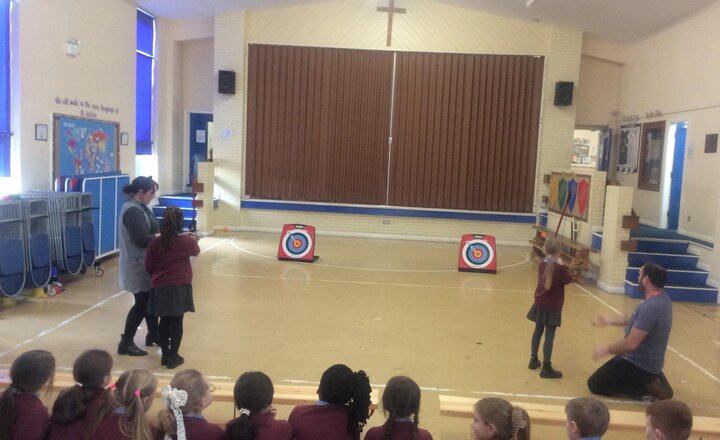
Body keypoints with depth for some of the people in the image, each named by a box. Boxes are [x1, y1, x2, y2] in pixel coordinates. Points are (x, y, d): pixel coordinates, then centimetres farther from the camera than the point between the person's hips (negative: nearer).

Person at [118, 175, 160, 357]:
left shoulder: (140, 207, 11)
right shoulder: (132, 210, -20)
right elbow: (142, 240, -26)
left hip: (144, 263, 10)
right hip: (137, 265, -10)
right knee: (142, 303, -2)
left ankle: (153, 334, 32)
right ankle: (126, 342, 8)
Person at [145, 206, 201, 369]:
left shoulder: (155, 242, -3)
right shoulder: (185, 241, -8)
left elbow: (148, 267, 4)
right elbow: (196, 252, 15)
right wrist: (193, 239, 35)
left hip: (161, 288, 3)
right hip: (180, 287, -2)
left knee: (164, 322, 14)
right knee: (177, 323, 6)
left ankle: (165, 355, 23)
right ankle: (173, 357, 12)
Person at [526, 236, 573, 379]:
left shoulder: (542, 265, 0)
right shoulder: (560, 268, -18)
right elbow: (569, 279, -3)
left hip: (539, 304, 6)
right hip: (553, 307, -6)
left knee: (538, 332, 18)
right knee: (549, 336, -2)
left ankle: (533, 360, 31)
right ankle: (546, 368, 1)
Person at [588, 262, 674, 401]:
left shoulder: (650, 307, -30)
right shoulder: (661, 298, 1)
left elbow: (631, 344, -29)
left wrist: (607, 349, -13)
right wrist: (610, 320, 20)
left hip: (640, 364, -10)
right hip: (648, 362, 10)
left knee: (595, 384, -1)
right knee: (610, 369, 30)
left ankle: (647, 389, -5)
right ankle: (650, 380, 13)